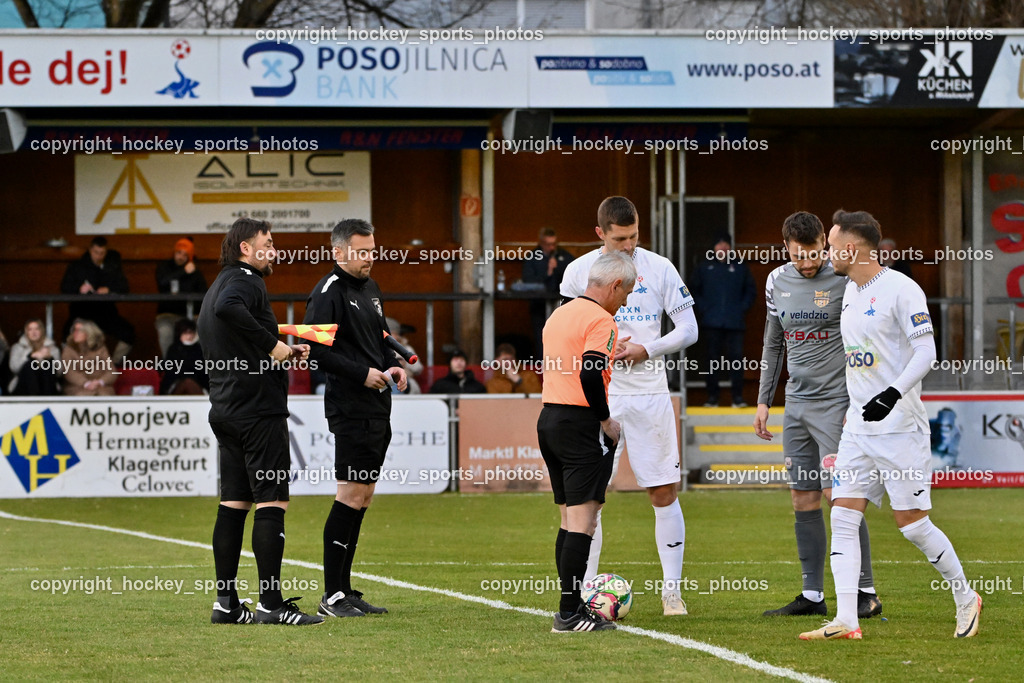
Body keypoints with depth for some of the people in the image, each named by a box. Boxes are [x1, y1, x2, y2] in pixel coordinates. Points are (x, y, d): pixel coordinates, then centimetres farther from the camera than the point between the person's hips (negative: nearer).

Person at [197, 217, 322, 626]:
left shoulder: (219, 285, 21)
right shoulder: (245, 281, -10)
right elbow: (228, 309, -33)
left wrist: (283, 354, 17)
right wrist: (272, 344, -25)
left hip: (225, 410, 10)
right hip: (258, 408, -10)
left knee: (234, 502, 10)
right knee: (272, 501, -8)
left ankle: (226, 603, 10)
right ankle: (271, 604, -11)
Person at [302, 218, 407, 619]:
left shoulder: (369, 288, 18)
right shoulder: (328, 293, -11)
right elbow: (315, 349, -18)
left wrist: (393, 366, 8)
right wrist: (362, 373, -19)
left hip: (378, 407, 9)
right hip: (351, 409, -9)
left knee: (363, 497, 11)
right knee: (352, 495, -10)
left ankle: (344, 589, 16)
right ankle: (332, 596, -7)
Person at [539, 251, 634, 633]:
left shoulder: (559, 314, 16)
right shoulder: (601, 320, -12)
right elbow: (590, 374, -23)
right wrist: (606, 421, -12)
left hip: (548, 417, 9)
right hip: (581, 424, -9)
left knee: (569, 517, 13)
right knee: (583, 519, -8)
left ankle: (571, 606, 15)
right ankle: (569, 614, -11)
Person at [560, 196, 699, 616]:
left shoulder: (659, 269, 1)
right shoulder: (578, 271, 2)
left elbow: (688, 330, 3)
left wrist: (646, 350, -11)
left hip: (649, 394, 0)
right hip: (597, 396, 0)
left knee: (663, 491, 0)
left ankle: (672, 589, 8)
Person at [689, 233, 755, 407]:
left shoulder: (740, 267, 7)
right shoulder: (705, 267, 8)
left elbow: (750, 290, 14)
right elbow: (694, 290, 14)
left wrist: (743, 308, 0)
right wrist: (702, 309, 2)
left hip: (734, 321, -1)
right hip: (712, 322, 1)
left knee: (736, 358, -6)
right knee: (713, 358, 2)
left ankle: (738, 397, -3)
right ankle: (712, 397, 7)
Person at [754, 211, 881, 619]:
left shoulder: (844, 277, -9)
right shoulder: (777, 281, 10)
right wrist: (763, 401, 16)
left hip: (835, 400, -6)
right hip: (797, 402, 6)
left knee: (836, 493, -12)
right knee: (802, 498, 6)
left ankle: (866, 593, -7)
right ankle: (812, 595, 11)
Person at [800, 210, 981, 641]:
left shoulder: (901, 290, -12)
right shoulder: (851, 291, 14)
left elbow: (925, 352, -17)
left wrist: (892, 394, -28)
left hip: (900, 427, -8)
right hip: (858, 427, 8)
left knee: (912, 524, -4)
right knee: (844, 517, -4)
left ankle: (966, 599, 17)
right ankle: (846, 621, -7)